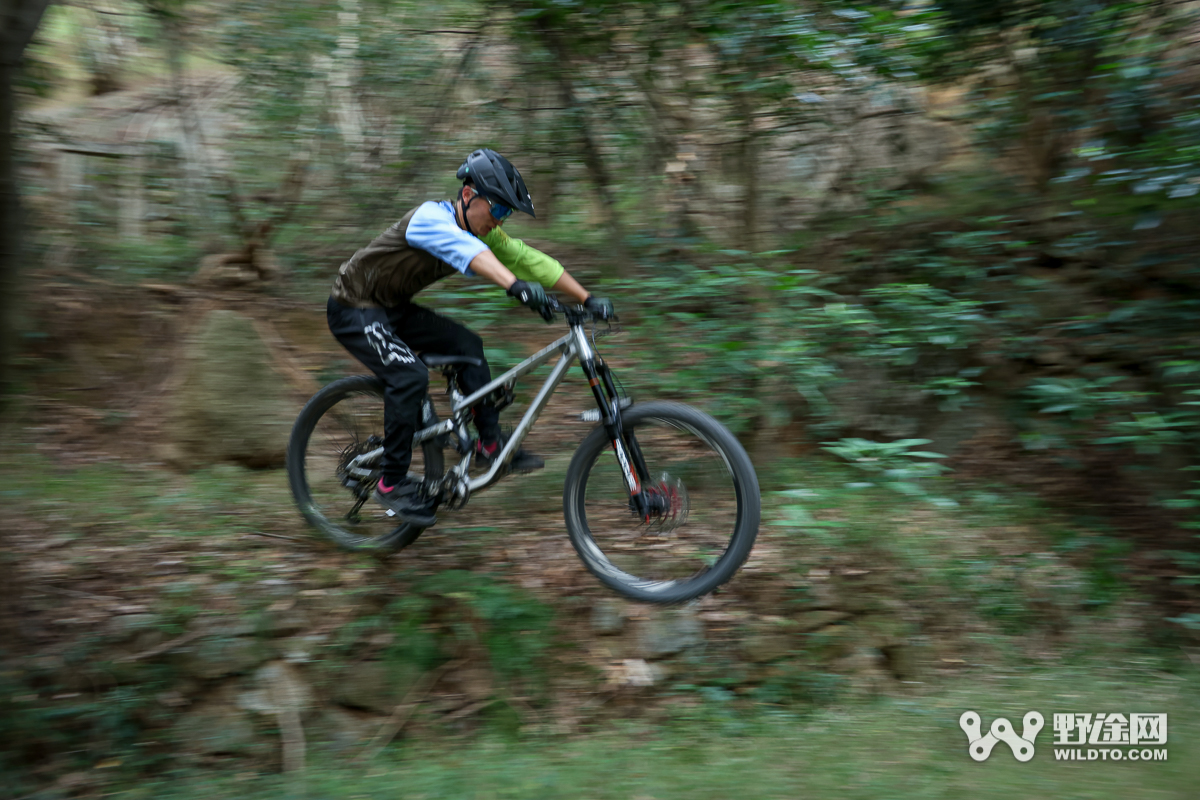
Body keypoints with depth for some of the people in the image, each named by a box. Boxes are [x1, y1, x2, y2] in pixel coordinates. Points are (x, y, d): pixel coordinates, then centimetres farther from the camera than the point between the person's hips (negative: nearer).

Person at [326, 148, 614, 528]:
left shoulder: (481, 231, -3)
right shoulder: (430, 218, -28)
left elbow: (529, 259, -7)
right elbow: (470, 252, -49)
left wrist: (588, 299, -14)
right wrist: (516, 286, -66)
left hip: (393, 308, 9)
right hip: (353, 310, -9)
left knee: (465, 344, -1)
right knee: (410, 375, -25)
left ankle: (490, 444, 6)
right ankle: (392, 483, -13)